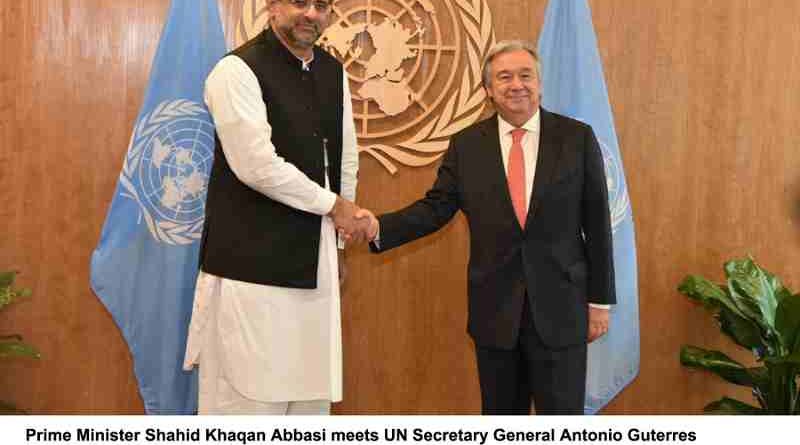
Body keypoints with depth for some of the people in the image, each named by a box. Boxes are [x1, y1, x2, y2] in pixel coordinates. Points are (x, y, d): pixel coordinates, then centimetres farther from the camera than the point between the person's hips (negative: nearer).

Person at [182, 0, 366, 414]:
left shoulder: (334, 72, 11)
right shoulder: (238, 70, -11)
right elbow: (257, 166, -19)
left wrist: (335, 236, 15)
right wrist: (332, 205, -9)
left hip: (313, 260, 7)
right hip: (252, 262, -7)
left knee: (310, 389, 14)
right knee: (247, 392, -1)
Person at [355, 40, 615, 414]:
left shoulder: (577, 138, -2)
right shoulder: (466, 145, 3)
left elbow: (597, 224, 0)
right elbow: (435, 208, 2)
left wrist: (600, 300, 0)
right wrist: (379, 227, -15)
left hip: (560, 307, -1)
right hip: (494, 310, 2)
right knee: (501, 414, 15)